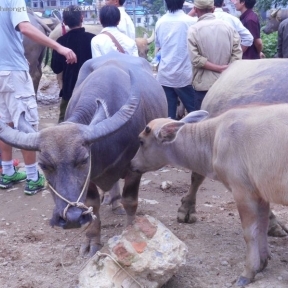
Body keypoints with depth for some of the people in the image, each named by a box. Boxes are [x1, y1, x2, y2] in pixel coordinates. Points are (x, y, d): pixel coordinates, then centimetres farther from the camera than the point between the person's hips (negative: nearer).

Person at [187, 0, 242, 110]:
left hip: (204, 84, -3)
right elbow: (237, 54, -3)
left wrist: (219, 68, -10)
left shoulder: (194, 29, -7)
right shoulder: (228, 26, 2)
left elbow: (196, 59, -14)